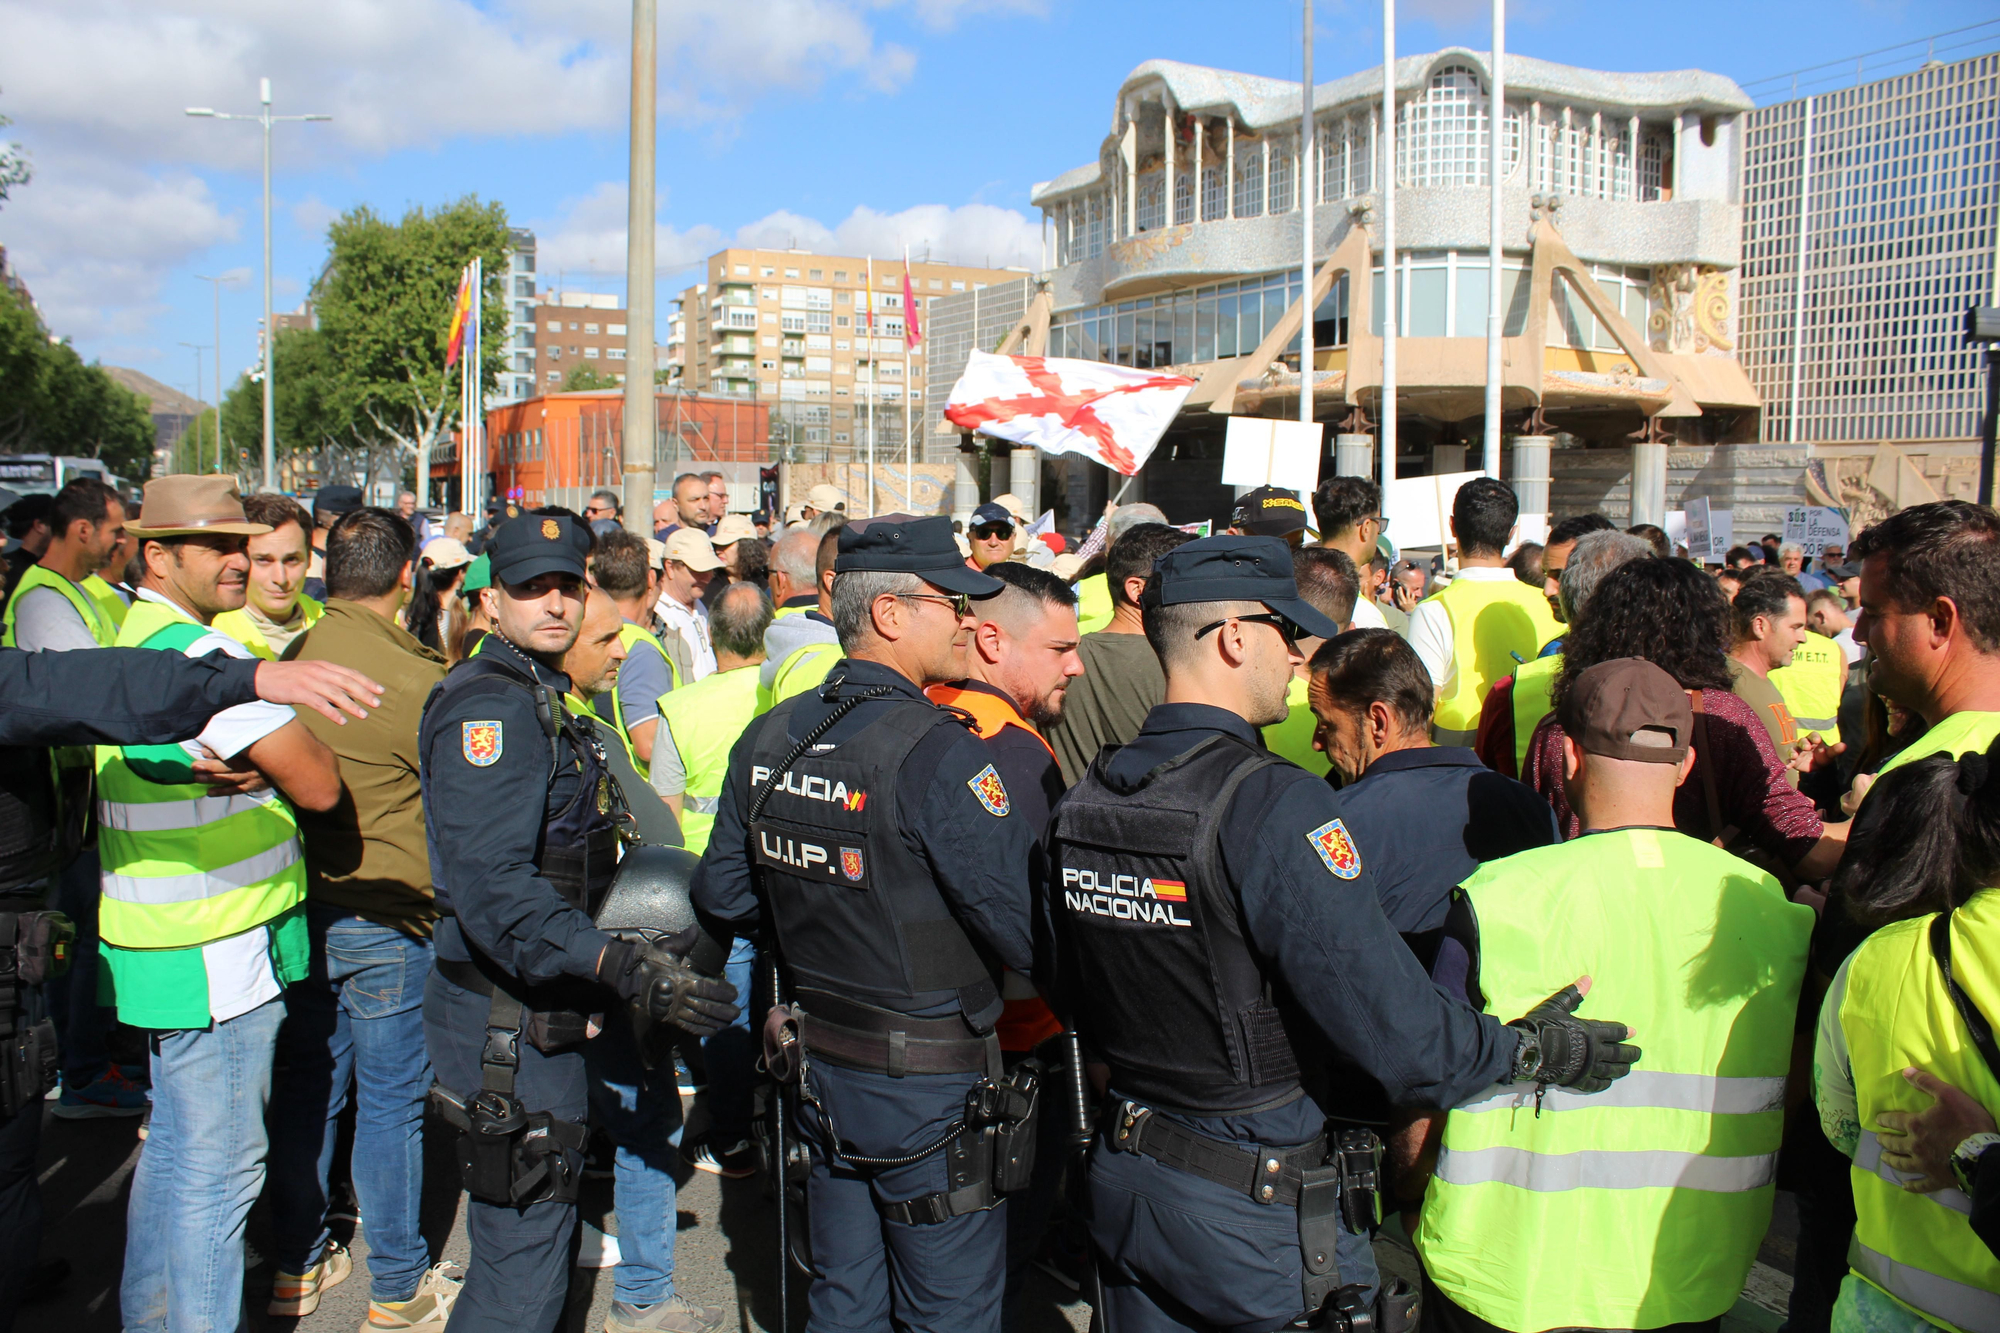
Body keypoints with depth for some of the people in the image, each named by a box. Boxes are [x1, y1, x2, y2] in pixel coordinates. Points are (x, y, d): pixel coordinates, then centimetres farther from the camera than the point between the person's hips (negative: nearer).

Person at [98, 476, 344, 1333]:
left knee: (175, 1151, 22)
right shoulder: (198, 653, -20)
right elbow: (319, 785, -19)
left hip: (161, 942, 11)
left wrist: (251, 766, -7)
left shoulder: (133, 641, 13)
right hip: (217, 957, -10)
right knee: (218, 1169, -1)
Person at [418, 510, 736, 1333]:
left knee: (532, 1232, 23)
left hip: (543, 1010, 10)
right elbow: (493, 886, -31)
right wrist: (620, 969, -37)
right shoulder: (489, 707, -19)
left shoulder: (541, 700, 15)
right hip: (507, 1020, -10)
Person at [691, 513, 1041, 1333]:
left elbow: (724, 897, 9)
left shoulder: (767, 738, 0)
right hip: (930, 1091, -7)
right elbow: (1032, 927, -24)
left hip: (818, 1073, 7)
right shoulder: (936, 750, -23)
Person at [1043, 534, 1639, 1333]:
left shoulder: (1083, 799, -3)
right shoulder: (1275, 807, -24)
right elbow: (1389, 1025, -25)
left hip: (1124, 1179, 6)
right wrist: (1533, 1052, -10)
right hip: (1253, 1211, -6)